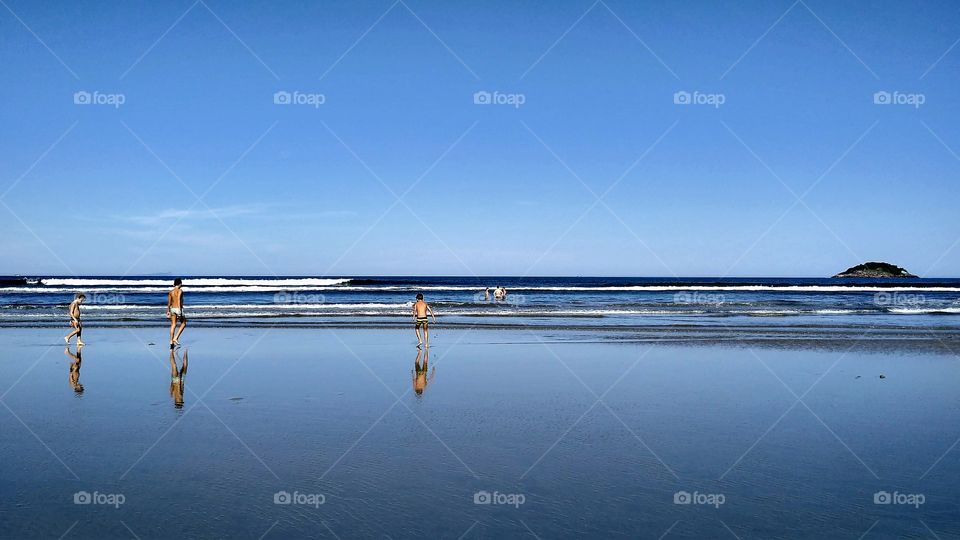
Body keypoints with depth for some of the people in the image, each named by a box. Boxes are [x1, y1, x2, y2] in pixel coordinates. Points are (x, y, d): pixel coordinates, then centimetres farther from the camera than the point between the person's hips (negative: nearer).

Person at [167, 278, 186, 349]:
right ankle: (176, 338, 0)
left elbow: (169, 302, 12)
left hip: (172, 309, 6)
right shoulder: (180, 290, -9)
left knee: (173, 325, 7)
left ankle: (171, 342, 3)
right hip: (178, 309, -6)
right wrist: (180, 310, -23)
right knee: (183, 323, 11)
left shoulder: (171, 291, 10)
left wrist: (168, 311, 20)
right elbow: (178, 300, -20)